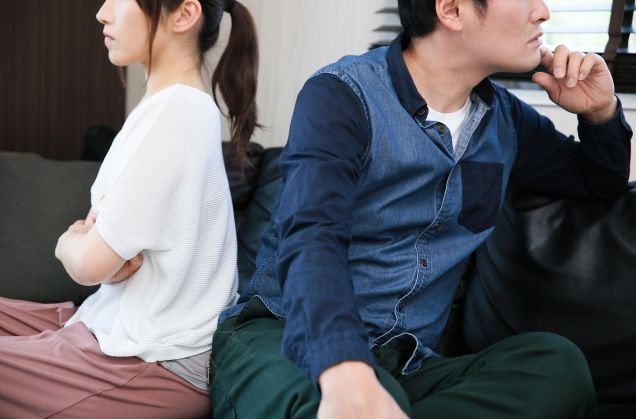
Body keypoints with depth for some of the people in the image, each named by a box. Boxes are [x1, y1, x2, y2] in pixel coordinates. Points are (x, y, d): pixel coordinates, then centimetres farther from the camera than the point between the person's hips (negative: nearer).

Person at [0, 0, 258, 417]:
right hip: (122, 327, 9)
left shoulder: (177, 109, -20)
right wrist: (93, 237, -9)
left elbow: (89, 263, -19)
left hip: (154, 364, -9)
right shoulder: (172, 103, 10)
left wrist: (70, 241, 2)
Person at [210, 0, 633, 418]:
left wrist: (601, 112, 5)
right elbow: (310, 240, -26)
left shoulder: (503, 119, 10)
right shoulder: (343, 95, -10)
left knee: (557, 364, -25)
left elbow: (601, 181, 28)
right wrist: (347, 377, -45)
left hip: (404, 362, 7)